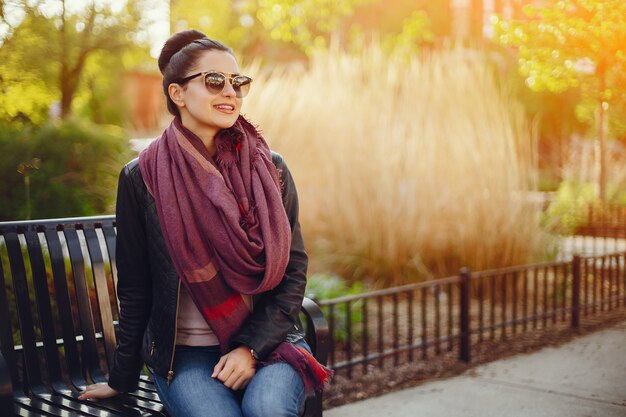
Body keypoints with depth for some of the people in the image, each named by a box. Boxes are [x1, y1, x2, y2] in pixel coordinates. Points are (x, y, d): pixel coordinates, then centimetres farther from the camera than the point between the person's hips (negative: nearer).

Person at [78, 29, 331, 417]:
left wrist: (252, 346, -10)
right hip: (184, 353, 0)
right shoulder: (142, 178, -2)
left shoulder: (270, 169, 1)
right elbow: (134, 287, 4)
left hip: (265, 339, 1)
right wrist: (123, 378, 9)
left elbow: (293, 269, 2)